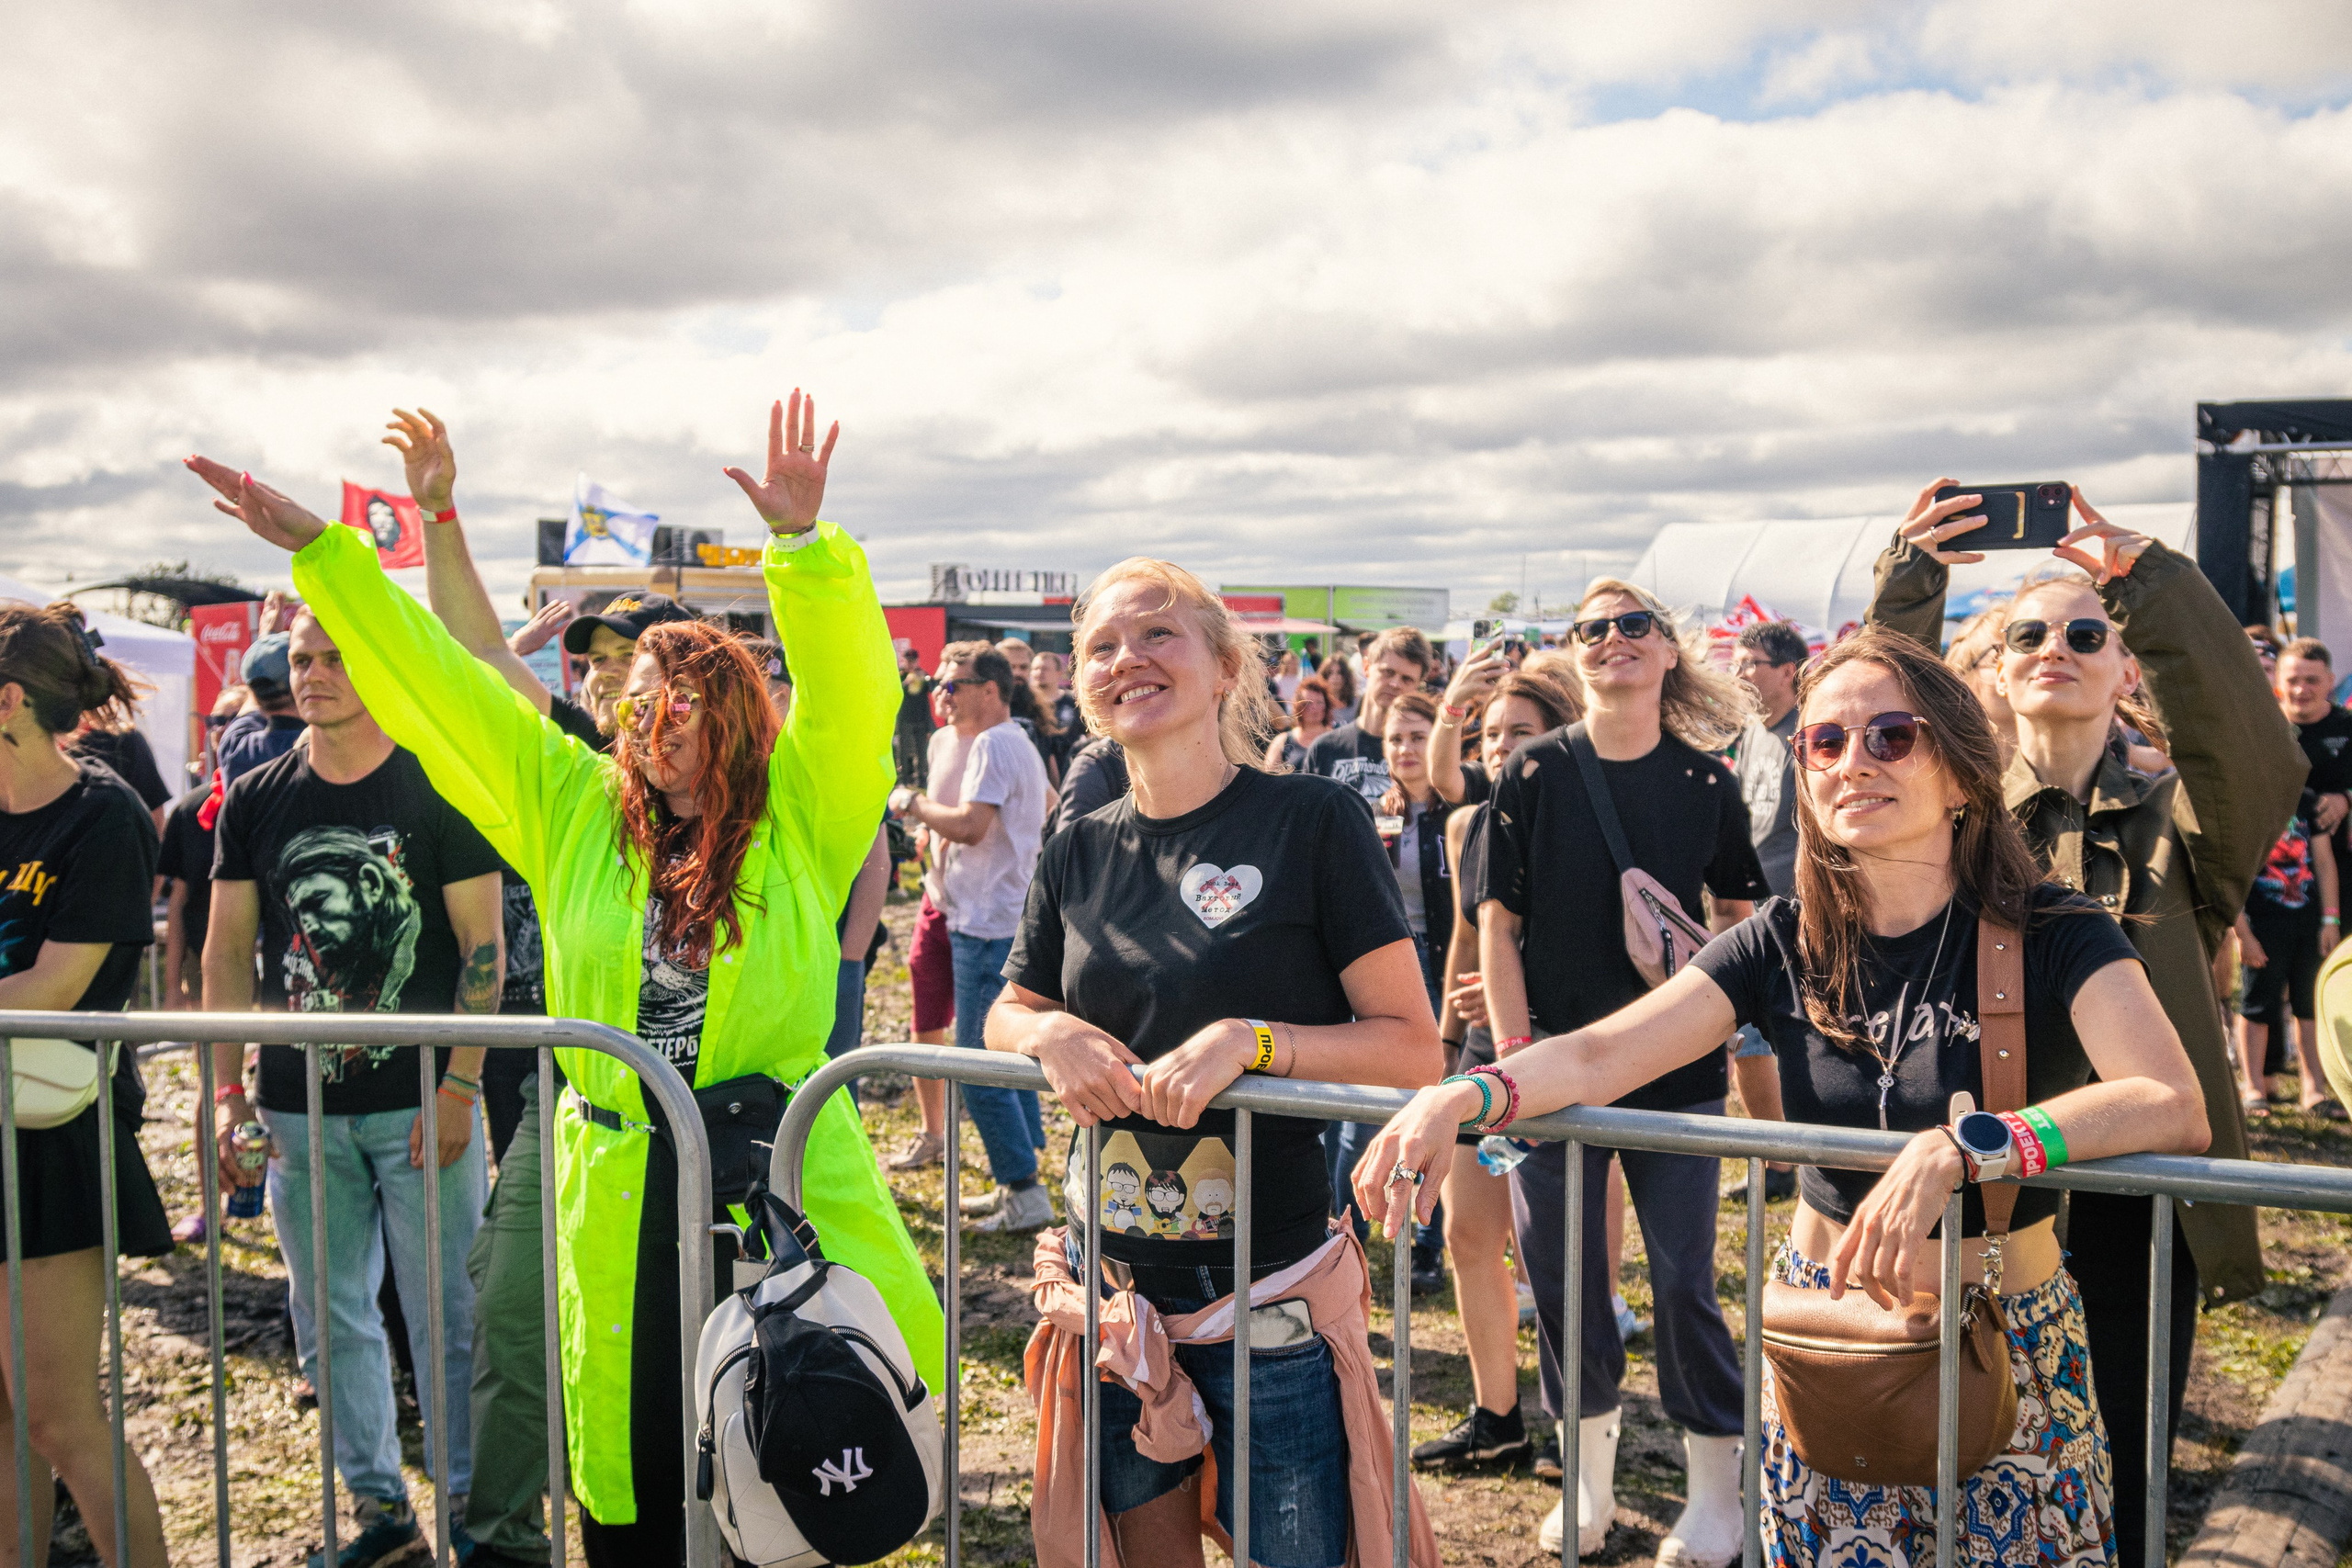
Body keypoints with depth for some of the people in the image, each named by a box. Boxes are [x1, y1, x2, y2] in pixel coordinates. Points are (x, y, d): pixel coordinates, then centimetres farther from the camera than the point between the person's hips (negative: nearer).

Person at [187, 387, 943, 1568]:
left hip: (782, 1178, -2)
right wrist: (323, 553, 9)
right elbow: (440, 684, 9)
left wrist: (804, 542, -28)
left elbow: (848, 687, -14)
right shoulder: (577, 811, 8)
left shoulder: (799, 822, 0)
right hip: (623, 1192, 3)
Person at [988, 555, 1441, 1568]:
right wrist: (1051, 1033, -7)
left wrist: (1253, 1040, -24)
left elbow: (1414, 1047, -9)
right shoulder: (1081, 852, 4)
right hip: (1112, 1292, 4)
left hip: (1270, 1296, -4)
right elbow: (1002, 1016, 16)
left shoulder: (1311, 822, -9)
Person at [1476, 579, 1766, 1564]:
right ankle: (1591, 1480, 27)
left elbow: (1741, 910, 14)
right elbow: (1499, 922, -1)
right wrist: (1514, 1054, -7)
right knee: (1561, 1274, 9)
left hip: (1675, 1067, 0)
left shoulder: (1703, 780, 1)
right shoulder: (1536, 771, -2)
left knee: (1683, 1280, 2)